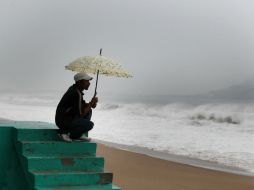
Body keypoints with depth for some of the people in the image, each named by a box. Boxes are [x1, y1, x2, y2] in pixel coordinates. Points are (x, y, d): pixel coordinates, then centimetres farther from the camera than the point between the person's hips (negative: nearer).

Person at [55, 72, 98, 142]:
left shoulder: (74, 88, 8)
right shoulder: (76, 93, -21)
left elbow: (82, 105, 20)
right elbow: (80, 114, -19)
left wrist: (91, 104, -2)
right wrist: (91, 103, -10)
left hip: (68, 117, 10)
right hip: (63, 121, -10)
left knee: (89, 111, 14)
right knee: (89, 124, -19)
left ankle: (77, 135, 11)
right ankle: (65, 132, -7)